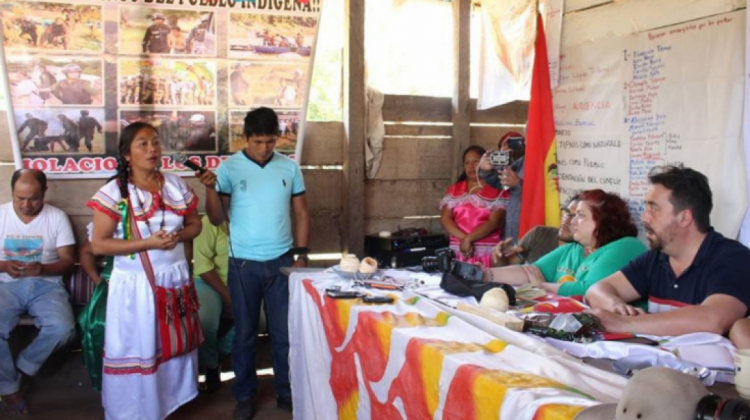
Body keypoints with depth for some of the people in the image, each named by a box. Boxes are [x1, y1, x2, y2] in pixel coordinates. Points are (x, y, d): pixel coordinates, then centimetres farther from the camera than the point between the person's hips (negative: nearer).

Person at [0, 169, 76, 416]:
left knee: (63, 328, -29)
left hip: (46, 285, 0)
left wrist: (42, 268, -23)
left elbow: (68, 262, -3)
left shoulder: (57, 217, 0)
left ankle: (23, 367, 1)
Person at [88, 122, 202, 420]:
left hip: (175, 280, 5)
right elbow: (99, 245, -13)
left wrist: (178, 236, -12)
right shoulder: (113, 193, -11)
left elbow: (195, 224, 10)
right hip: (135, 286, -4)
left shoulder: (176, 185, 2)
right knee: (137, 351, 5)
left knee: (175, 345, 15)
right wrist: (148, 243, -21)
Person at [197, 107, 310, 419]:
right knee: (244, 334, 10)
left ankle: (287, 392, 25)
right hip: (243, 264, -1)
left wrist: (302, 254, 2)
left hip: (281, 262, 2)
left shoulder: (290, 168, 1)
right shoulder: (229, 168, -5)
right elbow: (217, 220, -6)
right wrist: (211, 188, -23)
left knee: (285, 332, 10)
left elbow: (301, 213, 8)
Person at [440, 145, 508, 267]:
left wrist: (468, 239, -14)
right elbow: (445, 219, 3)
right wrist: (463, 238, -11)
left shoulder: (497, 190, 1)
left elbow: (494, 222, -8)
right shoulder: (454, 190, 13)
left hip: (487, 252, -3)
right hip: (458, 251, 3)